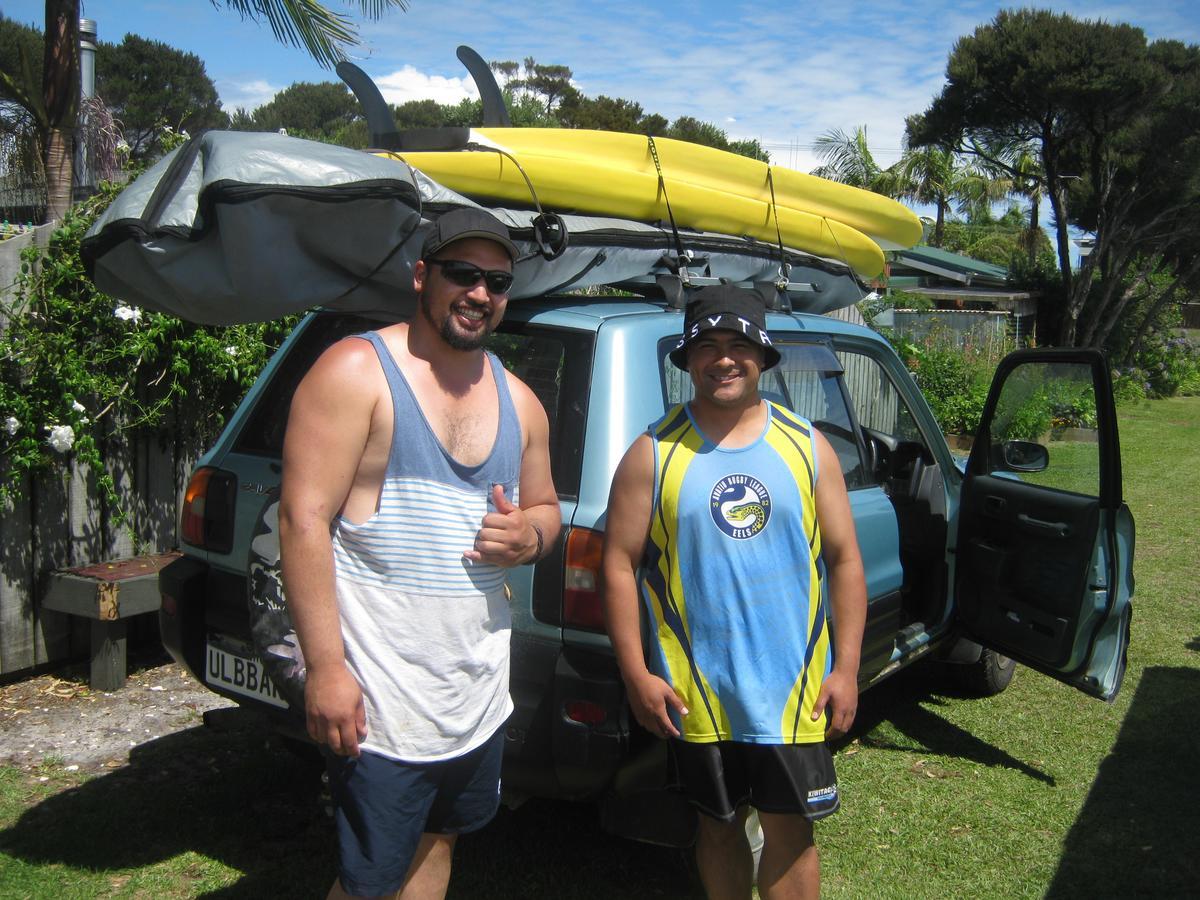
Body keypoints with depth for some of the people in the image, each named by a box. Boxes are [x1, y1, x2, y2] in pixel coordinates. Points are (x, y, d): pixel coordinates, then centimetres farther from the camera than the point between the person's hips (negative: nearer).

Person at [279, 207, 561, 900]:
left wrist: (529, 536, -6)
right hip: (383, 698, -7)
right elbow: (304, 520, -16)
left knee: (438, 841, 24)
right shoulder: (357, 371, -11)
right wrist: (325, 667, -21)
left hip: (481, 690, 7)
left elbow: (547, 507, 20)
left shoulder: (519, 401, 9)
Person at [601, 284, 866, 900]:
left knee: (791, 828, 9)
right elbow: (619, 564, -4)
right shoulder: (654, 453, -3)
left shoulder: (807, 447, 3)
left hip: (792, 688, 1)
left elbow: (844, 560, 4)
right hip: (697, 693, 0)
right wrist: (636, 674, -8)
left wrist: (846, 669, 0)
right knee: (720, 824, 16)